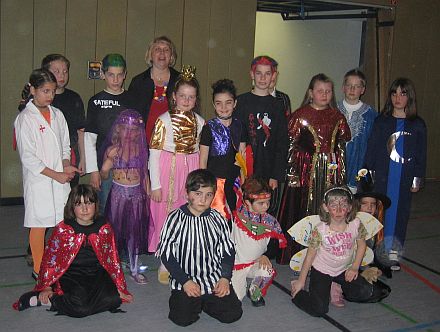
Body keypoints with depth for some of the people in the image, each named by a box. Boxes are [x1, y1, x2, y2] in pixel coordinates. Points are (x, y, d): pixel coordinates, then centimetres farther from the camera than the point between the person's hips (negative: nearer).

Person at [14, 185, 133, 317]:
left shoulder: (104, 228, 1)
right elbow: (49, 259, 2)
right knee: (80, 307, -32)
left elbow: (112, 260, 7)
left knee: (114, 299, -26)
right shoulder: (63, 229, -6)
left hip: (97, 274, 4)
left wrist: (121, 289, 7)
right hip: (71, 275, -4)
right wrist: (46, 288, 1)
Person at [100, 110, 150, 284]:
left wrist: (147, 196, 7)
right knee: (115, 229, 6)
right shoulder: (112, 150, -6)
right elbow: (104, 176, -1)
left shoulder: (141, 149, 0)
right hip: (118, 193, -2)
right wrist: (107, 162, -15)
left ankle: (134, 269, 20)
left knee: (135, 230, 8)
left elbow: (144, 174, 7)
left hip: (137, 193, 2)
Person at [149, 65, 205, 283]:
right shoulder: (164, 120, -6)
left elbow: (200, 152, 11)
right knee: (165, 216, 1)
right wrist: (155, 184, -10)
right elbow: (154, 153, -7)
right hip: (168, 172, -3)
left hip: (191, 173, 3)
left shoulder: (199, 122, 6)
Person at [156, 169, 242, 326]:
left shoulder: (217, 219, 4)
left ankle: (204, 301, 16)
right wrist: (185, 281, -14)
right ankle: (181, 299, 14)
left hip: (215, 279, 3)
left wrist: (225, 278, -6)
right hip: (184, 279, -3)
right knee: (183, 318, -20)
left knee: (233, 314, -10)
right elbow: (166, 254, -6)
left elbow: (228, 251, 9)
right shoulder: (176, 218, -6)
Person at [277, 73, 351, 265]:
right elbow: (291, 146, -3)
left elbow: (342, 147, 14)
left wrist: (342, 174, 11)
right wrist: (292, 173, -8)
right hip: (306, 170, -3)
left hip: (331, 170, 4)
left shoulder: (337, 117, 10)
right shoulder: (301, 115, -3)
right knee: (303, 210, 0)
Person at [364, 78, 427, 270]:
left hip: (404, 179, 0)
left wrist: (417, 179, 2)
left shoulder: (417, 125, 4)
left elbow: (421, 155, 6)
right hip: (382, 177, 0)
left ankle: (394, 254, 14)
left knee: (400, 214, 5)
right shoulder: (381, 121, 4)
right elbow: (372, 149, 4)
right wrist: (368, 172, -1)